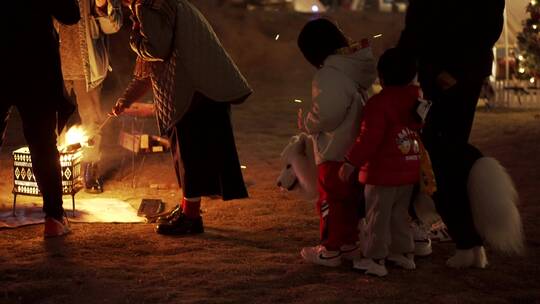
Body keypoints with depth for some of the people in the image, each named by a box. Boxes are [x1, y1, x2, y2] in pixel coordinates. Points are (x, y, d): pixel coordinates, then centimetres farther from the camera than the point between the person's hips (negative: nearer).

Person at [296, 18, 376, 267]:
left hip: (335, 152, -9)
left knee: (331, 201, 4)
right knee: (351, 199, 18)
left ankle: (330, 250, 12)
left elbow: (324, 115, -26)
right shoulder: (355, 67, 5)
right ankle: (349, 243, 29)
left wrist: (305, 123, -6)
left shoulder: (329, 76, -23)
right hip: (358, 150, 9)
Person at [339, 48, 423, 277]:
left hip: (383, 174, -8)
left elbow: (368, 138, -24)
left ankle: (375, 259, 6)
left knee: (378, 217, 1)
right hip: (409, 172, 8)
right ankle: (404, 253, 27)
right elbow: (419, 131, 20)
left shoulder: (378, 104, -18)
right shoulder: (415, 101, 6)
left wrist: (352, 162, -20)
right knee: (400, 214, 20)